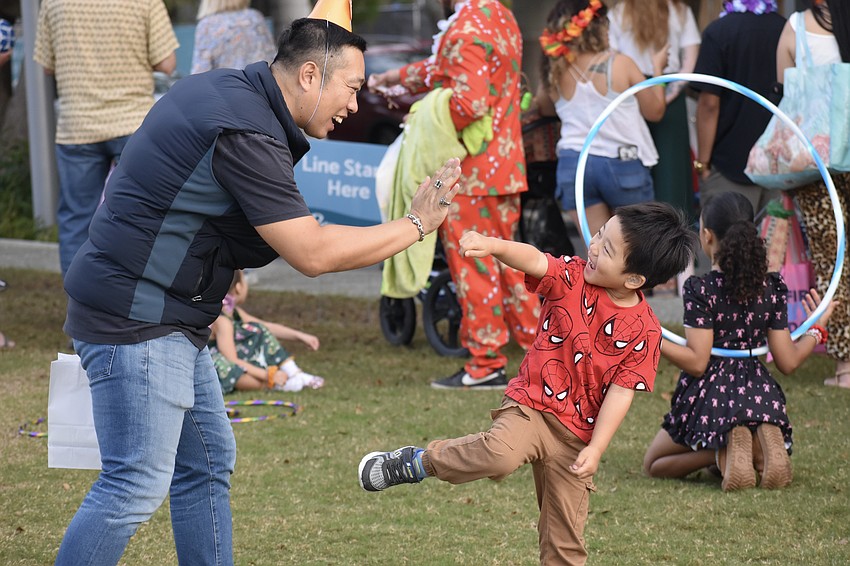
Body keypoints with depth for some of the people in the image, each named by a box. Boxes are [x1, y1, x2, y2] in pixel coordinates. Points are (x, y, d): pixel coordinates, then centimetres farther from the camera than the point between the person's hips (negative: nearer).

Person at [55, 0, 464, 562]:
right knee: (137, 484, -11)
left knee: (208, 463, 14)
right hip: (137, 321, -11)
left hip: (173, 321, 11)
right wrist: (415, 225, -12)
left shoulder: (224, 88, 8)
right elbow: (312, 253, -20)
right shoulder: (247, 134, -21)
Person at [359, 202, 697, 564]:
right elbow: (533, 261, -24)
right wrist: (493, 246, -45)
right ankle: (417, 462, -11)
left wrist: (596, 448, -17)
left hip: (577, 435, 1)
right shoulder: (571, 278, -6)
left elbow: (621, 391, -10)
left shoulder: (645, 330, -9)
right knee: (500, 453, -33)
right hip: (532, 405, -1)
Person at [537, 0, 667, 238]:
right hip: (623, 164, -2)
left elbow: (546, 108, 21)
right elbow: (655, 110, 3)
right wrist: (657, 67, 16)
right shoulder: (619, 64, -8)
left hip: (573, 164, 3)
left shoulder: (557, 74, 0)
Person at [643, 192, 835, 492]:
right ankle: (760, 444, -8)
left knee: (654, 464, 22)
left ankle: (723, 449, -10)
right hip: (760, 396, 4)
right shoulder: (772, 287, 0)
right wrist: (816, 328, 20)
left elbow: (697, 362, -17)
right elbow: (788, 362, 3)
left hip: (710, 399, -4)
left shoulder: (700, 289, -13)